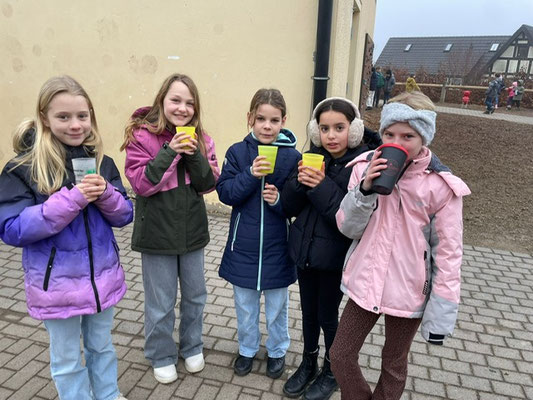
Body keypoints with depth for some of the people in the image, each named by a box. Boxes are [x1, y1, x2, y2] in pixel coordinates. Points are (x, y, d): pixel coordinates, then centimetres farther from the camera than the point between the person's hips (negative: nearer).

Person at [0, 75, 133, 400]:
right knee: (67, 360, 16)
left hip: (102, 275, 3)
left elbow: (125, 215, 1)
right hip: (57, 282, -3)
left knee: (102, 347, 23)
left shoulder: (101, 162, -2)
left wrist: (106, 194, -21)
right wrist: (70, 200, -27)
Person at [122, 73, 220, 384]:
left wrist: (194, 154, -20)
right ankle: (162, 356, 36)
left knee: (195, 295, 19)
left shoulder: (200, 138, 0)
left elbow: (210, 184, -4)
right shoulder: (141, 135, -10)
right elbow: (140, 183, -18)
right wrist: (170, 151, -26)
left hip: (192, 230, 4)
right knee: (161, 303, 11)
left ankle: (193, 348, 42)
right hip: (157, 233, -3)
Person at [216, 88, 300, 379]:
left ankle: (277, 351, 42)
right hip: (243, 245, 1)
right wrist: (251, 175, -24)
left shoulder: (292, 156, -8)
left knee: (277, 306, 17)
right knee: (245, 304, 18)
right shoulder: (237, 152, -4)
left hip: (276, 247, -1)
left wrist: (279, 199, -23)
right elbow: (225, 193, -10)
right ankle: (247, 349, 42)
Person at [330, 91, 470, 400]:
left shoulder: (441, 186, -16)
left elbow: (448, 254, -11)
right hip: (365, 283, 3)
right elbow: (348, 228, -7)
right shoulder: (366, 166, -8)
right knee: (340, 355, 14)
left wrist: (441, 314, -9)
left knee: (394, 365, 20)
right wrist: (365, 189, -23)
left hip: (409, 292, -2)